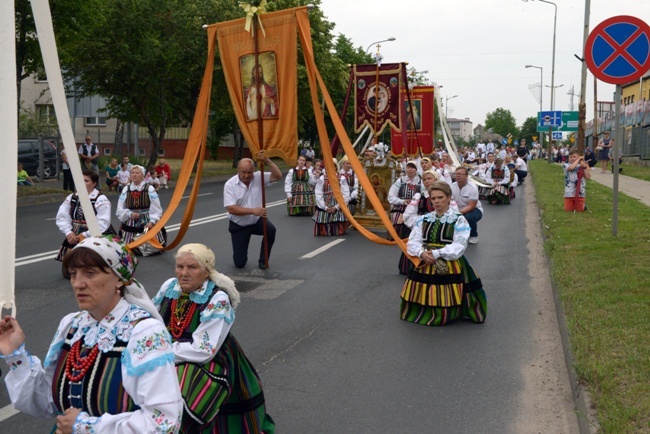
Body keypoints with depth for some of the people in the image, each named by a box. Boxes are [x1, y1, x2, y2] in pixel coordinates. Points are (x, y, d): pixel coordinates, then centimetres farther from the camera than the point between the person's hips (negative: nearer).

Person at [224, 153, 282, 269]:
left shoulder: (258, 177, -9)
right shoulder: (230, 184, -17)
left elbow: (278, 176, -20)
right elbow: (231, 209, -24)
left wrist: (266, 160, -31)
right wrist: (253, 211, -34)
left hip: (257, 220, 2)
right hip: (238, 226, -2)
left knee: (271, 229, -33)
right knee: (239, 262, -4)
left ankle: (263, 260, -7)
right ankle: (240, 252, 37)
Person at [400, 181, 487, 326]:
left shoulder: (459, 220, -4)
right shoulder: (423, 220, 10)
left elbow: (459, 247, -14)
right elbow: (412, 242, 3)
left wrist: (436, 253, -21)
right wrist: (421, 253, -19)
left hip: (450, 267, -4)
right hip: (425, 265, 4)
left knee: (446, 301, -4)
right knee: (422, 300, 7)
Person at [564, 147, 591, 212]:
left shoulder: (581, 166, 5)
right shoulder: (566, 165, 1)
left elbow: (588, 177, -5)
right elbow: (571, 167, -23)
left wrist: (585, 167, -11)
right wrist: (578, 159, -12)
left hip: (580, 193, 0)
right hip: (569, 193, 0)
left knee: (579, 210, 4)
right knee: (568, 210, 1)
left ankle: (583, 205, 36)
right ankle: (573, 205, 33)